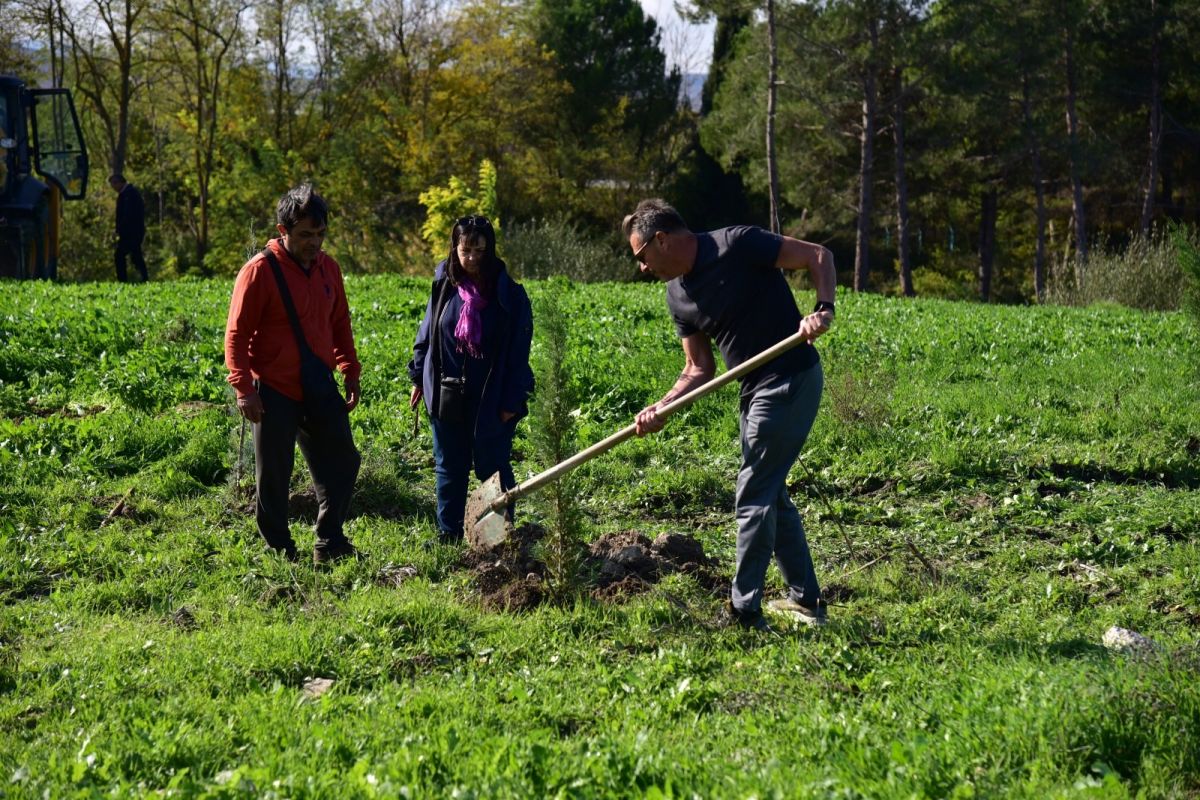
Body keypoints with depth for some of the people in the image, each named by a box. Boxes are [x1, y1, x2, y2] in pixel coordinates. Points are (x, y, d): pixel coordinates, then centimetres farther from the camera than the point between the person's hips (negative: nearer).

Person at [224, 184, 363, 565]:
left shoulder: (328, 268, 7)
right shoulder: (260, 271, -12)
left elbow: (340, 325, 18)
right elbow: (236, 335, -11)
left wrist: (351, 373, 14)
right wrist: (244, 388, -17)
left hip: (320, 389, 6)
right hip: (274, 391, -6)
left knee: (342, 462, 9)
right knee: (273, 476, 3)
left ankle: (329, 544, 22)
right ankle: (279, 553, 15)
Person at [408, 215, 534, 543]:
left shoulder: (508, 293, -10)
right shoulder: (445, 286, 0)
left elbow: (518, 350, -9)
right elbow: (426, 334, 12)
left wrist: (511, 400, -11)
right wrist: (418, 377, 12)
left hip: (490, 400, -4)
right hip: (447, 396, 4)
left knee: (492, 467, 4)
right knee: (449, 467, 13)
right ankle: (448, 534, 23)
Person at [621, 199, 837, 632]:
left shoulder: (737, 245, -15)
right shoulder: (678, 295, 8)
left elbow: (818, 255, -11)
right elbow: (700, 369, 10)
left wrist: (824, 309, -26)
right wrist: (661, 408, -4)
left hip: (791, 381, -9)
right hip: (755, 390, 9)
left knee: (753, 497, -6)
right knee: (772, 495, 17)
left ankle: (744, 613, 0)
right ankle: (806, 600, 28)